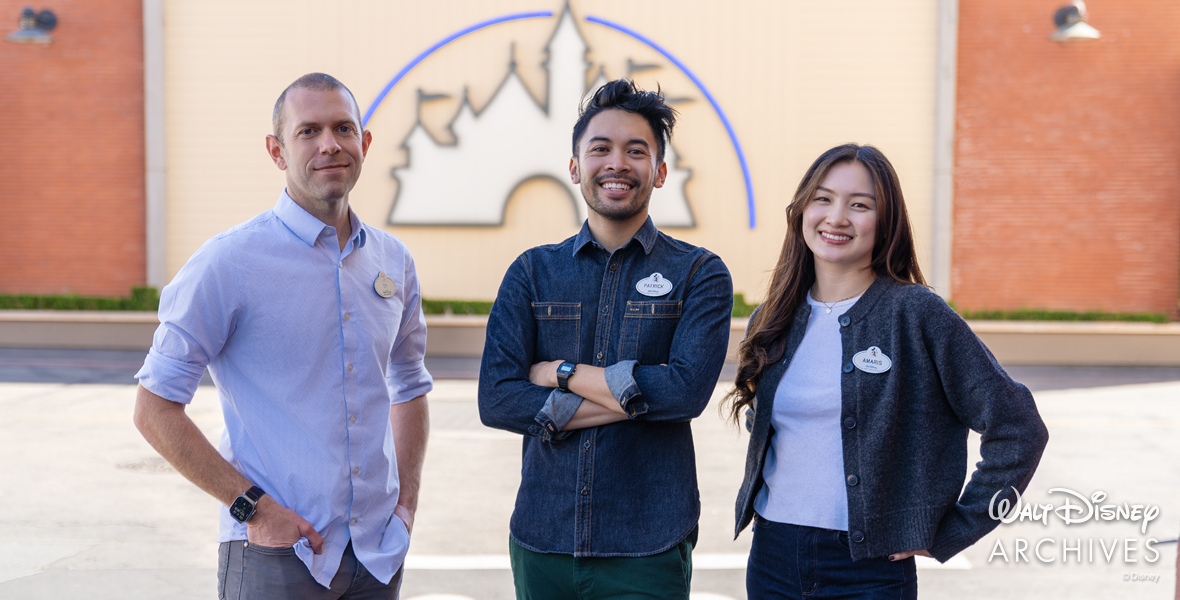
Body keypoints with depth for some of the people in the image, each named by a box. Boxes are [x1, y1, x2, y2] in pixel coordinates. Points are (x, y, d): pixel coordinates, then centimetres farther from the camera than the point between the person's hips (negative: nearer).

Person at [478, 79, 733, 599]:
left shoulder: (699, 274, 0)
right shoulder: (531, 273, 5)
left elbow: (687, 389, -15)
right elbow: (496, 400, -7)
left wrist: (561, 373, -9)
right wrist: (634, 396, -13)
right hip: (542, 539, 2)